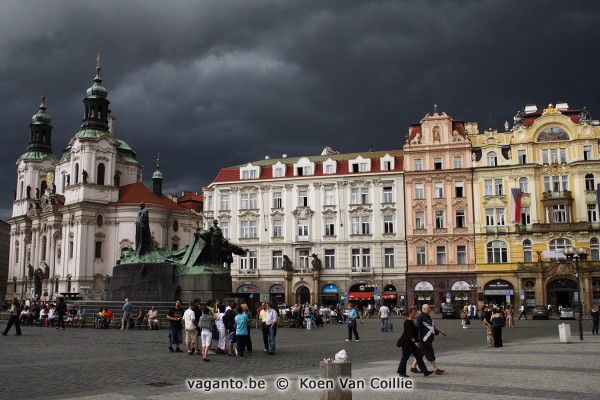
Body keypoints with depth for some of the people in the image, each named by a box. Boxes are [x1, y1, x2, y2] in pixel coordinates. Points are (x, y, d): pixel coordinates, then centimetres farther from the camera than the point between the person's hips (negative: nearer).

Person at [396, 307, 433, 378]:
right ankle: (401, 372, 10)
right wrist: (415, 341, -27)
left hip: (412, 342, 10)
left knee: (419, 356, 6)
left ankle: (425, 371, 6)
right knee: (405, 357, -1)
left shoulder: (412, 321, 13)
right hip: (407, 342, -10)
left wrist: (418, 341, 21)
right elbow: (408, 333, -23)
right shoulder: (407, 322, -16)